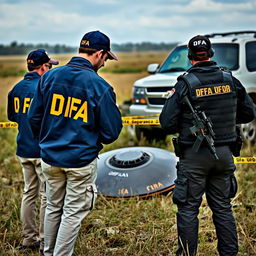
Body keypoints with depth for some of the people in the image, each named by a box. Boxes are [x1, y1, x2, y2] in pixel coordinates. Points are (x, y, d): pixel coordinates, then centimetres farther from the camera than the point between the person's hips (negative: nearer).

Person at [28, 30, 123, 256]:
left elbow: (34, 117, 4)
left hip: (50, 158, 5)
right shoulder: (99, 86, -15)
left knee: (53, 209, 20)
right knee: (73, 213, 7)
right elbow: (111, 131, -10)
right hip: (81, 161, -5)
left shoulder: (49, 77, -2)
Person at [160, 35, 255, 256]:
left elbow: (167, 122, -12)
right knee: (223, 207, 15)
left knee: (188, 209, 5)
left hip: (195, 156, -4)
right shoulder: (230, 80, 1)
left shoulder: (186, 83, -11)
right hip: (224, 153, 4)